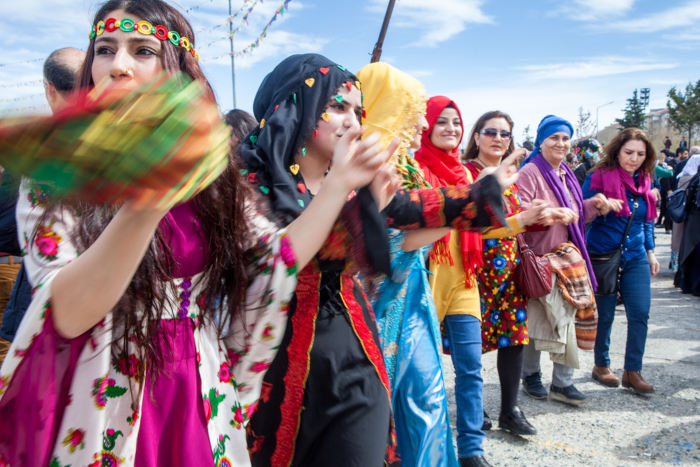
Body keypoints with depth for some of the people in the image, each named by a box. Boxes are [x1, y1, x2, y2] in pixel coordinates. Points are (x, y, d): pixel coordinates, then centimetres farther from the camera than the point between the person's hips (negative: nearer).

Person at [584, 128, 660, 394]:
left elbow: (647, 221, 18)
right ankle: (601, 366, 25)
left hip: (635, 257, 5)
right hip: (603, 255, -5)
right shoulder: (600, 177, -10)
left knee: (640, 313, -2)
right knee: (604, 315, 6)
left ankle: (632, 371, 11)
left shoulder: (644, 180, 8)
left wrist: (650, 252, 16)